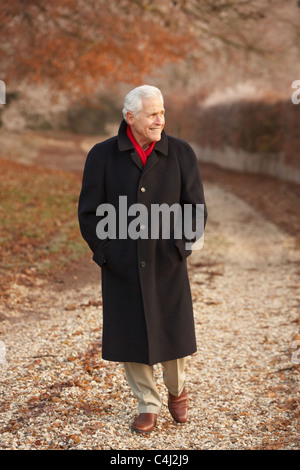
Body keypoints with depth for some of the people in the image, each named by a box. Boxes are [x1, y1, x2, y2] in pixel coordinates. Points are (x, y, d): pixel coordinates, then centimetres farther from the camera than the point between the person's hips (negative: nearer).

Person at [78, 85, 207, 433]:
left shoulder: (181, 153, -5)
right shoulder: (102, 155, -6)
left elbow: (196, 208, -2)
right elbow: (89, 212, -3)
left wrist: (179, 251, -10)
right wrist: (105, 257, -8)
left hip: (167, 263, 0)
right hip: (122, 266, 0)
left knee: (172, 332, 7)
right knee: (130, 335, 5)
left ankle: (177, 390, 37)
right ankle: (148, 405, 24)